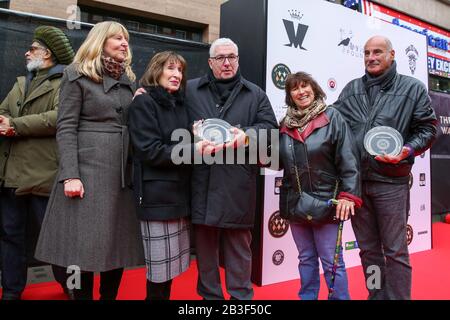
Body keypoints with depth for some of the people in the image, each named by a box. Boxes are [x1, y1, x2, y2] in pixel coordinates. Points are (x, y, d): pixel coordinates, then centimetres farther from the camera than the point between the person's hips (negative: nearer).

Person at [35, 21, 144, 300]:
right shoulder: (78, 75, 1)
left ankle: (110, 296, 25)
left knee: (119, 242, 8)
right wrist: (70, 174, -16)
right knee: (85, 243, 1)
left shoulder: (128, 79, 17)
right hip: (89, 167, -5)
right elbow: (66, 127, -7)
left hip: (124, 170, 5)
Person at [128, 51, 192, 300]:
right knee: (160, 263, 1)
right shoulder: (143, 102, -5)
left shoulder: (180, 104, 16)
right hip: (157, 194, -7)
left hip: (179, 191, 7)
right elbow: (150, 150, -15)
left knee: (172, 261, 14)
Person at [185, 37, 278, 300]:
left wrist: (247, 135, -13)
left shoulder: (255, 94, 15)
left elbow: (270, 127, 6)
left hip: (238, 182, 0)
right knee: (205, 241, 9)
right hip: (202, 180, 1)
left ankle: (241, 294, 24)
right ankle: (209, 294, 27)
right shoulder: (190, 90, 13)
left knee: (239, 243, 8)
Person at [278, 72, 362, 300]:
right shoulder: (286, 124, 8)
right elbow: (279, 160, 15)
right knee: (306, 259, 17)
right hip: (295, 203, 5)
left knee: (331, 262, 5)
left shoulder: (332, 117, -5)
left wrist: (348, 195, -17)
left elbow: (348, 160, -10)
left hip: (326, 202, -4)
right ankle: (307, 297, 32)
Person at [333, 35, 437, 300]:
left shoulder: (413, 88, 4)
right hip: (355, 180, 3)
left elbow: (427, 129, 3)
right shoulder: (351, 89, 11)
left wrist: (408, 150, -16)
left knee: (395, 251, 6)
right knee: (368, 249, 15)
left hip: (391, 182, -3)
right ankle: (376, 295, 31)